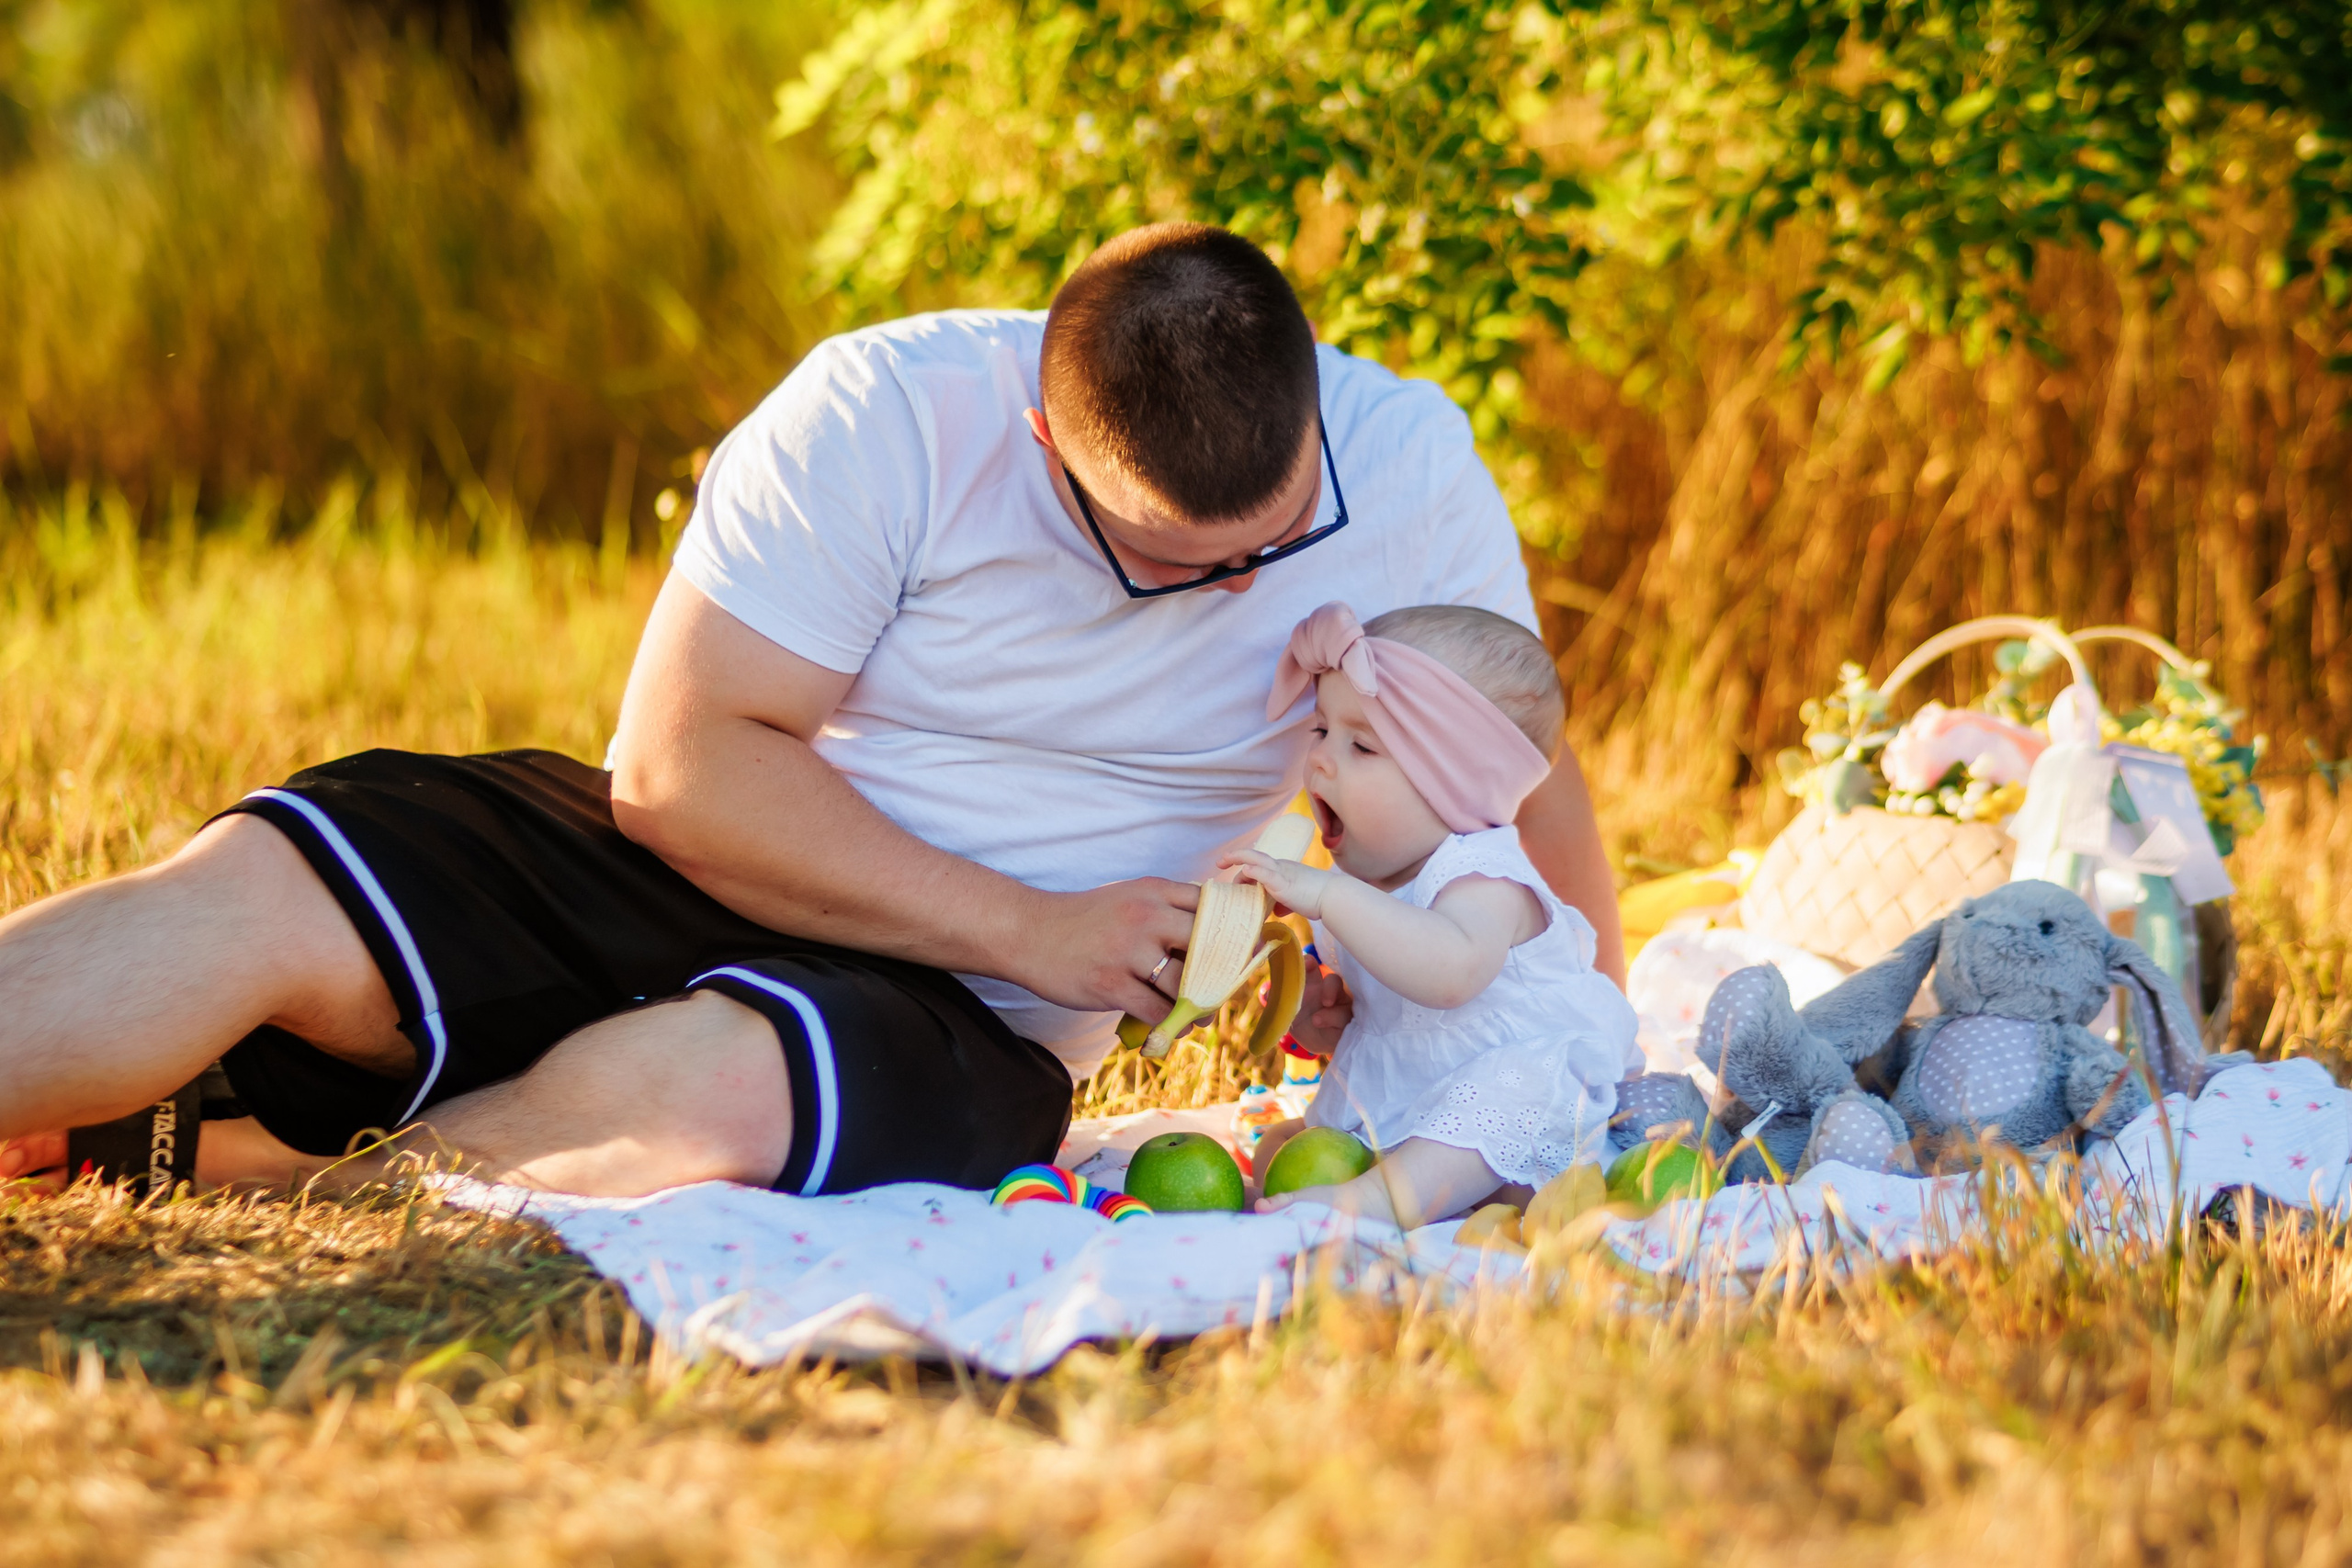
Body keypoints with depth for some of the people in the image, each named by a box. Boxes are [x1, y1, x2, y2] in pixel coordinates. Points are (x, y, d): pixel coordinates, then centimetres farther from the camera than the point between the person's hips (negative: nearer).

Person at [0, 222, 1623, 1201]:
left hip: (963, 1024, -1)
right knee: (255, 897, -27)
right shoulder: (883, 416, -16)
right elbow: (683, 765, -17)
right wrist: (1029, 929, -18)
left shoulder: (1406, 470, -9)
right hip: (696, 868, 1)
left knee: (700, 1087, -37)